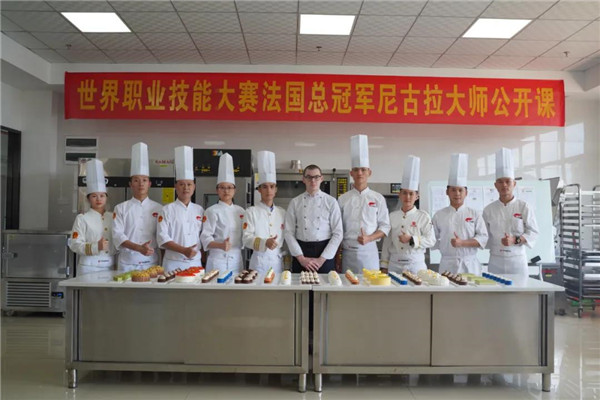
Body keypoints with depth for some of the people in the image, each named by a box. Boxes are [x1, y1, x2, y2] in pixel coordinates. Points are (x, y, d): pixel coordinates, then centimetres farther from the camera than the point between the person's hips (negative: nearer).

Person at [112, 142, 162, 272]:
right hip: (127, 263, 0)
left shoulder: (158, 208, 5)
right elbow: (118, 235, -6)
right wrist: (139, 248, -20)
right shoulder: (121, 208, 4)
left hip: (151, 262, 1)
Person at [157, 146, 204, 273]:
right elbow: (162, 238, -9)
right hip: (173, 263, -3)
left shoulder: (199, 210, 9)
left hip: (195, 262, 3)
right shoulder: (167, 210, -2)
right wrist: (184, 250, -20)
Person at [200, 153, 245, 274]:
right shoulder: (212, 211, -6)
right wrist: (221, 245, -28)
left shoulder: (240, 211, 10)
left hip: (237, 260, 5)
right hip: (218, 260, -5)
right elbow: (205, 237, -13)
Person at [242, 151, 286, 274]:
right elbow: (247, 238, -11)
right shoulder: (251, 212, -3)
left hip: (278, 261, 4)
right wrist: (265, 243, -27)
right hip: (259, 261, -3)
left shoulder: (282, 212, 9)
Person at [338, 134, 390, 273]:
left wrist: (369, 238, -13)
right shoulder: (343, 199, 4)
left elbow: (384, 226, 4)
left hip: (369, 252, 0)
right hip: (348, 252, 0)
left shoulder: (378, 198, 4)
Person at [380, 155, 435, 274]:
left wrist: (412, 240, -16)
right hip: (395, 264, 2)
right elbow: (387, 242, 8)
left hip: (416, 264, -1)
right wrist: (384, 266, 8)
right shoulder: (392, 216, 6)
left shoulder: (423, 216, 0)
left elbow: (431, 240, -2)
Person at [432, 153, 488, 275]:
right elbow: (433, 240, 7)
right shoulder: (439, 215, 4)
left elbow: (483, 238, -2)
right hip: (447, 264, 0)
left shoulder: (474, 214, 5)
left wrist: (462, 243, -13)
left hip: (470, 264, 1)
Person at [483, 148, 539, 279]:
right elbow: (485, 235, 7)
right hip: (495, 260, 1)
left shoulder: (524, 207, -1)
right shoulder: (488, 209, 3)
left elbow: (533, 232, -1)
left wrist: (515, 240, -15)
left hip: (517, 259, -1)